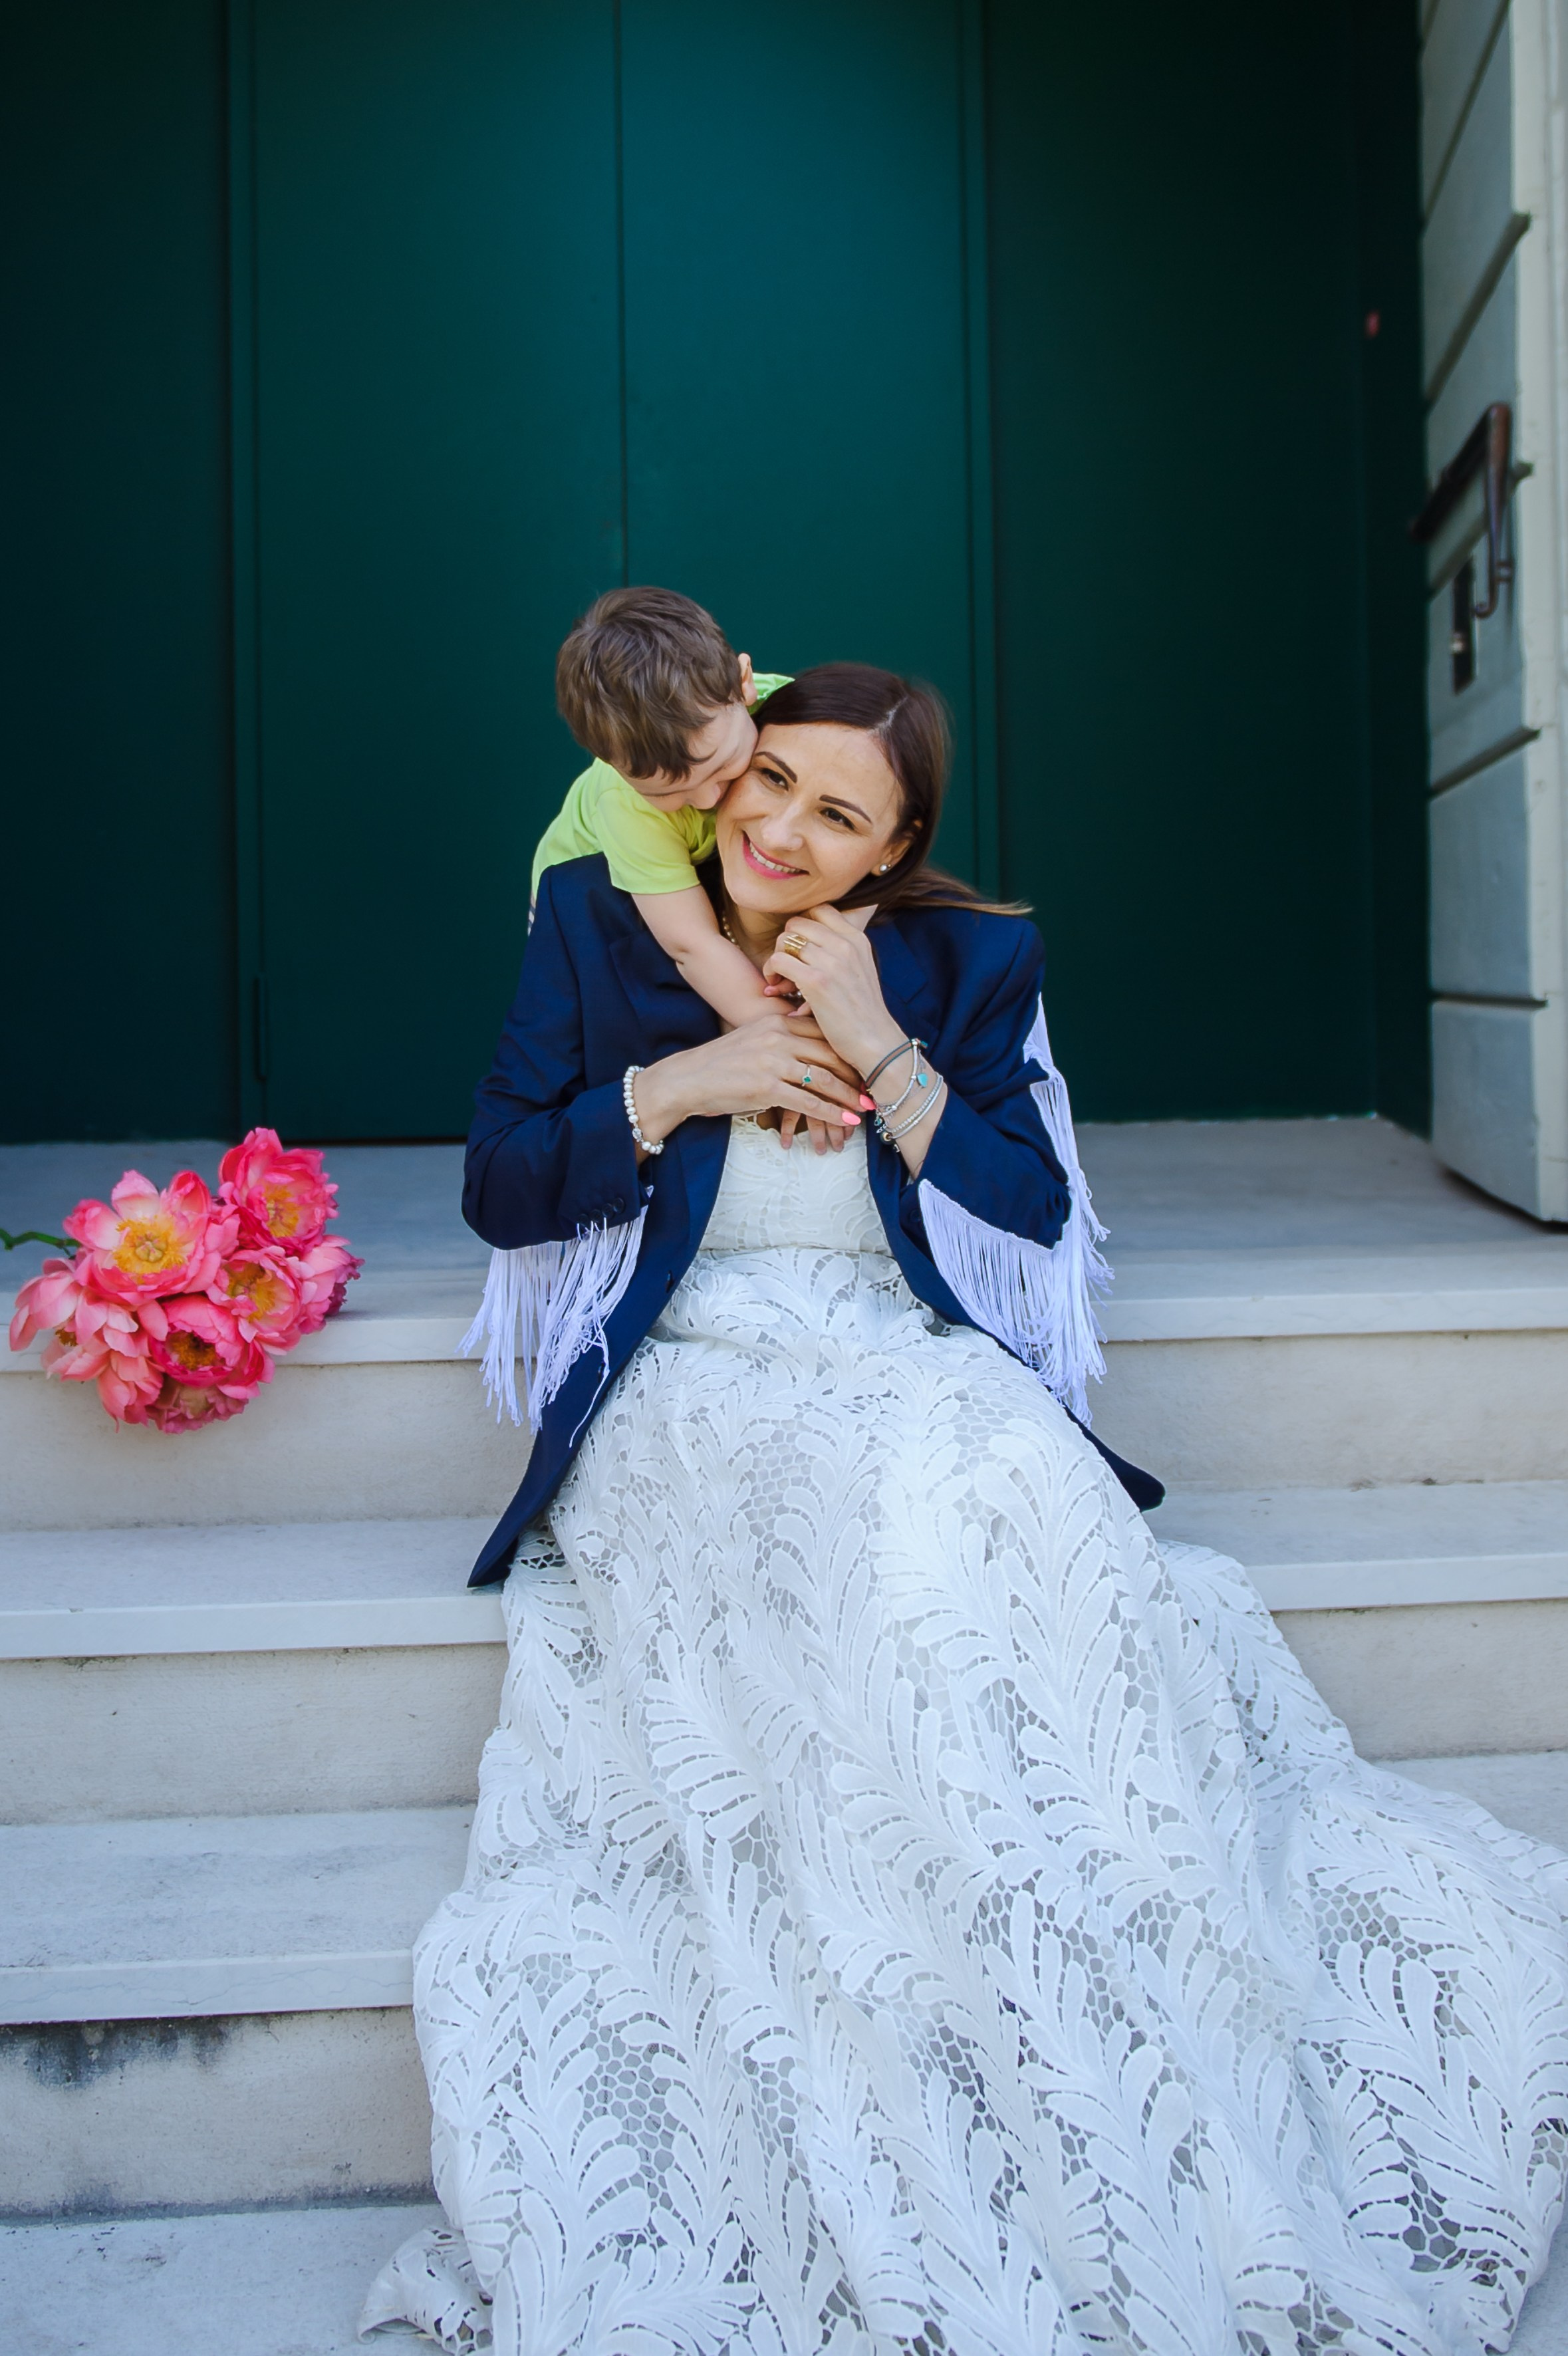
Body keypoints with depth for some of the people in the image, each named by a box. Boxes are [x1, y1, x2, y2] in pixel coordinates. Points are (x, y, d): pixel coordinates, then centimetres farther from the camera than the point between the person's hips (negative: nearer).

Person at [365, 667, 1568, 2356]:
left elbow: (1035, 1218, 2)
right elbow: (499, 1194, 5)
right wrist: (684, 1084, -8)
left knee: (1013, 1506, -34)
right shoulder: (599, 923, 8)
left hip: (920, 1378, 2)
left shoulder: (963, 959, 10)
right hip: (693, 1385, -1)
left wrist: (881, 1049, -8)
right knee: (853, 1540, -35)